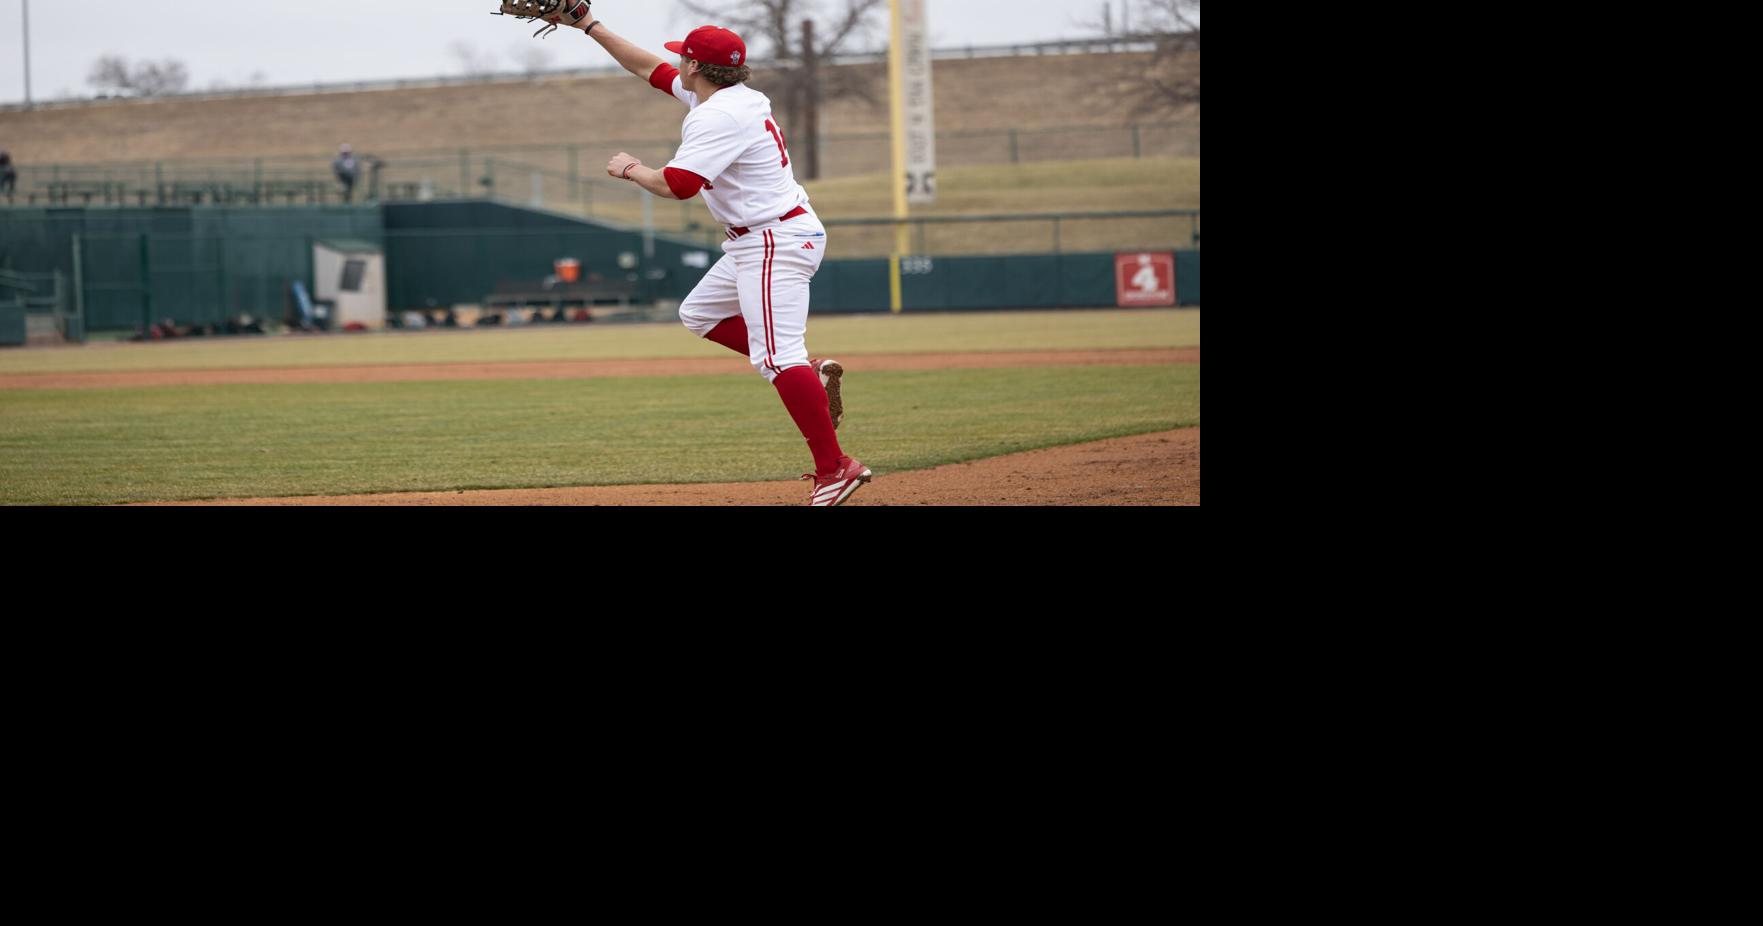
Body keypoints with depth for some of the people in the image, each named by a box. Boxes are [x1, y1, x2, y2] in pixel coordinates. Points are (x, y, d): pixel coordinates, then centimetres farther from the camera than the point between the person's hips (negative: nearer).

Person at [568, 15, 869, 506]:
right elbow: (651, 69, 23)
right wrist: (591, 28, 24)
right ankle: (809, 374, 15)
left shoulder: (717, 117, -18)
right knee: (699, 313, 23)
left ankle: (836, 468, -21)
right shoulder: (734, 97, 12)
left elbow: (677, 185, -27)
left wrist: (630, 169, -7)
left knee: (777, 357, -18)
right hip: (755, 241, 11)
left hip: (776, 242, -11)